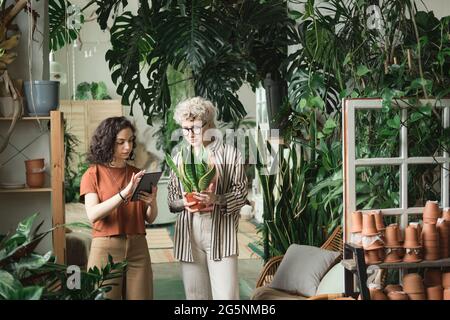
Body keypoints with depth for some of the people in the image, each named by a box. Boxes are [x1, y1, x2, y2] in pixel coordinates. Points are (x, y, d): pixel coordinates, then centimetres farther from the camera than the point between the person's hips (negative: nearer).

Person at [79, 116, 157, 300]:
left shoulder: (137, 174, 11)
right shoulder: (93, 174, 0)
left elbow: (150, 218, 11)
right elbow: (93, 215, -14)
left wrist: (152, 202, -11)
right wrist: (124, 193, -24)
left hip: (138, 248, 3)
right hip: (106, 248, -3)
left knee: (140, 296, 2)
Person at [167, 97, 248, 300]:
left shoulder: (229, 153, 0)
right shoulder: (179, 157, 11)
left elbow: (240, 194, -1)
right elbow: (171, 199, 13)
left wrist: (216, 199, -19)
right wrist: (184, 203, -9)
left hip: (220, 232, -3)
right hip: (188, 233, 3)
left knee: (226, 295, -9)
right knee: (195, 295, 7)